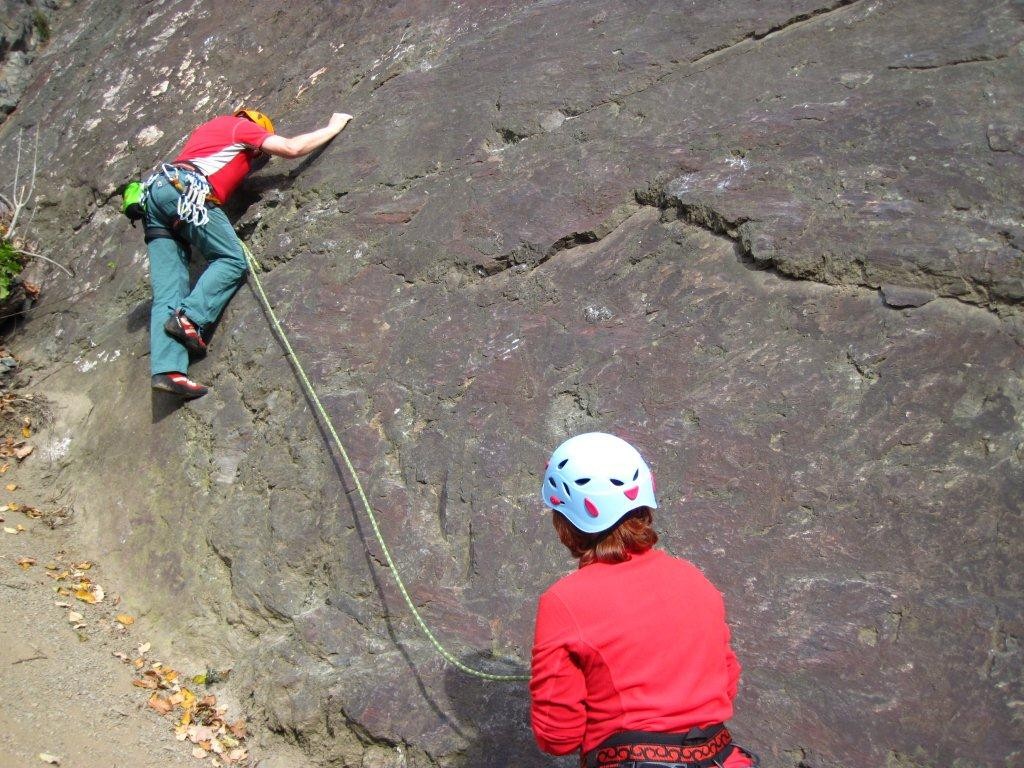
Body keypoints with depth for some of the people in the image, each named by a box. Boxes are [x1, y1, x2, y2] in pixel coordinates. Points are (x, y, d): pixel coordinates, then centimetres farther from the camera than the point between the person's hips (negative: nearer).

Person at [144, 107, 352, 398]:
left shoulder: (209, 127, 37)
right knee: (232, 260, -4)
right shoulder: (243, 126, 14)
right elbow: (291, 148, 5)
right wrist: (332, 127, 18)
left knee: (167, 293, -5)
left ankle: (166, 369, -18)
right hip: (185, 191, -7)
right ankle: (189, 317, -24)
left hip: (154, 193, 8)